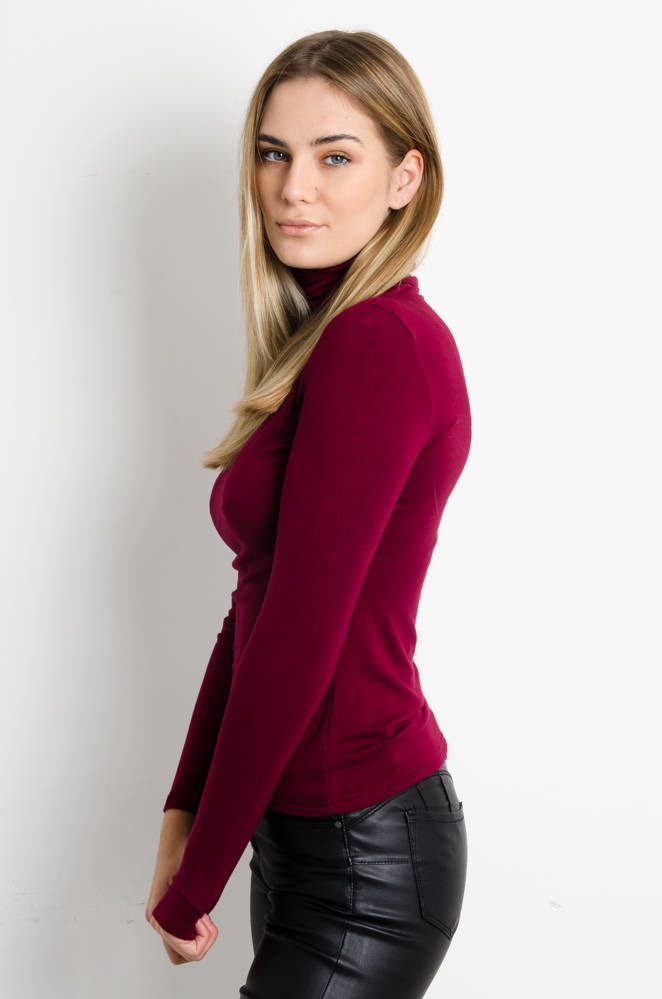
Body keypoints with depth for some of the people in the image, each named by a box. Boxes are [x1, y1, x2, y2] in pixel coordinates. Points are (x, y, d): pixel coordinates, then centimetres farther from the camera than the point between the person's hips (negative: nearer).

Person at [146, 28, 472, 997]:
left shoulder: (378, 344, -19)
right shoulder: (326, 344, 11)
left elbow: (299, 636, -21)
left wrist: (196, 882, -12)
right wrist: (183, 813, 7)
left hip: (365, 850, -9)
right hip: (306, 829, 9)